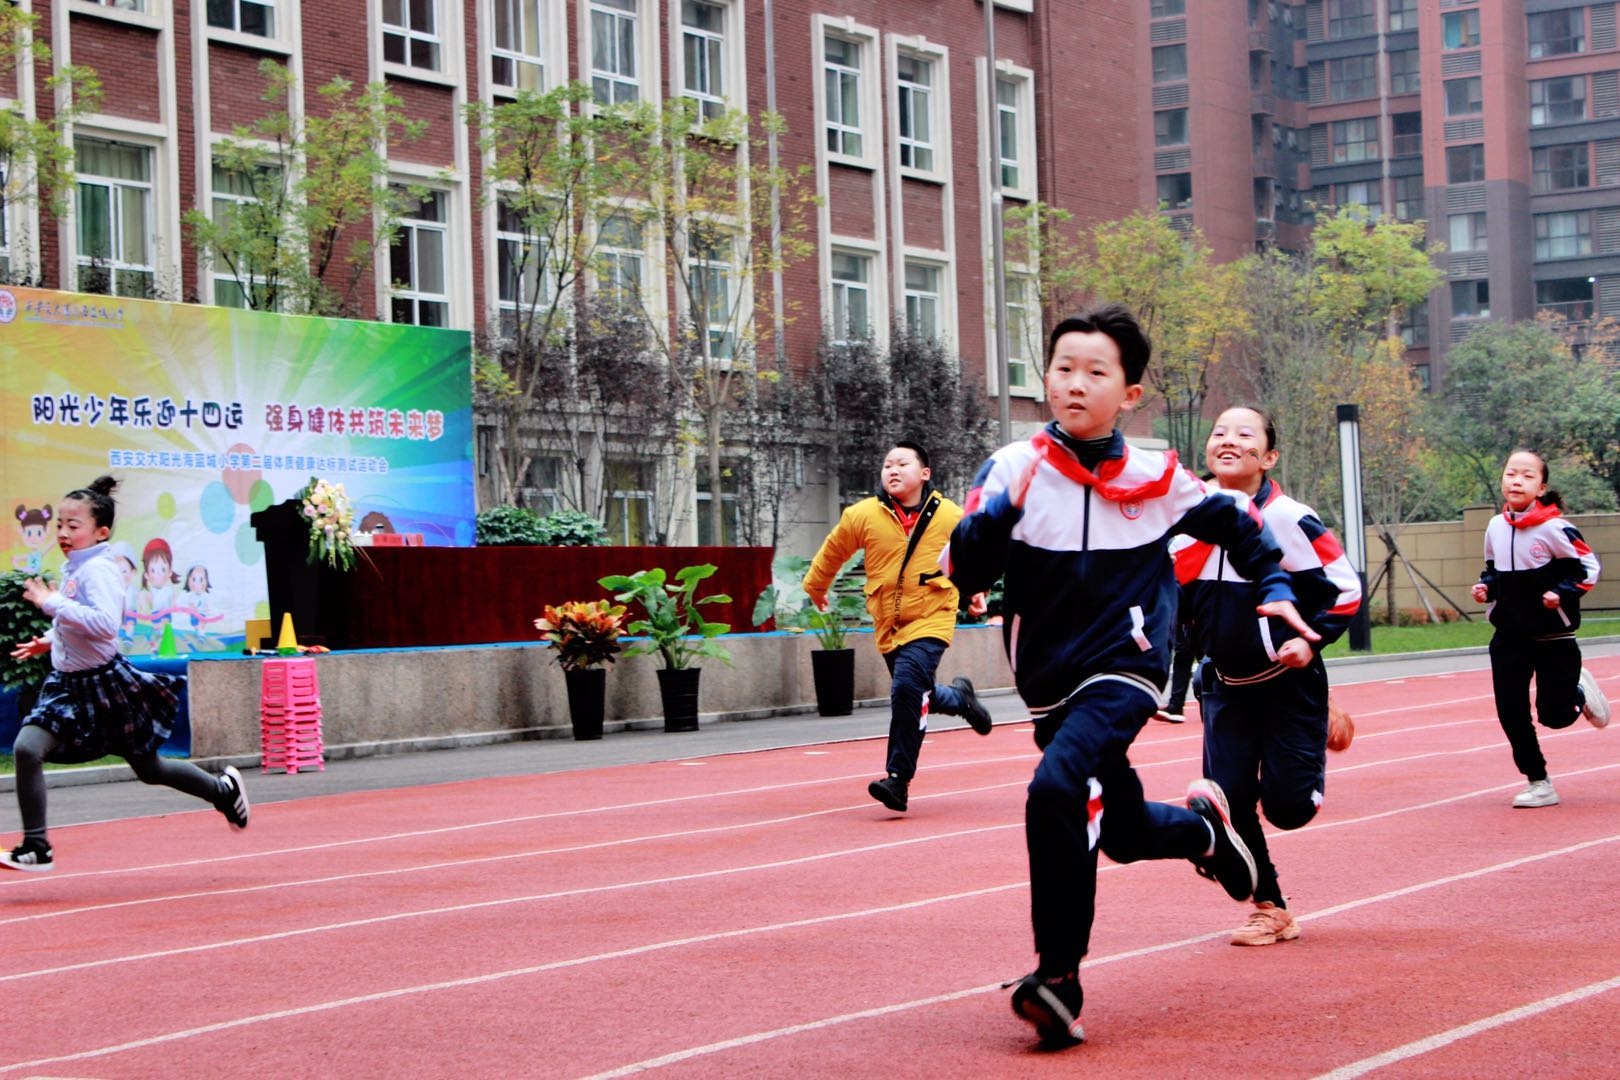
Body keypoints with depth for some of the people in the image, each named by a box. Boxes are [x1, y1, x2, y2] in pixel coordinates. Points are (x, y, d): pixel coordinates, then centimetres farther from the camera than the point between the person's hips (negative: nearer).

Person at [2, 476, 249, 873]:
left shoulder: (98, 569, -18)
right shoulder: (73, 568, 8)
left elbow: (105, 624, -34)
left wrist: (52, 603, -32)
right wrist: (49, 642, 14)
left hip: (104, 685, -8)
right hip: (69, 683, 8)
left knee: (148, 768, 7)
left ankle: (224, 789, 31)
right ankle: (36, 848, -6)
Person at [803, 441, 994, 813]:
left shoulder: (950, 515, -5)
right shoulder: (863, 515, -4)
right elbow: (833, 550, 13)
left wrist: (975, 591, 23)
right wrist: (815, 587, 24)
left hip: (930, 619, -4)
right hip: (888, 625, 4)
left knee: (907, 689, -23)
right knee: (919, 696, 14)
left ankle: (899, 780, -17)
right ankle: (959, 697, 49)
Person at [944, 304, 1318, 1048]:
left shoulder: (1155, 478, -3)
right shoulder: (1012, 468, -6)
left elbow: (1229, 521, 17)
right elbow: (965, 572, -14)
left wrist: (1273, 583, 15)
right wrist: (1002, 512, -29)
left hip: (1124, 669, -3)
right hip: (1048, 684, 3)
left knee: (1056, 789, -29)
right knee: (1121, 831, 17)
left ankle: (1058, 975, -21)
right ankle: (1202, 826, 52)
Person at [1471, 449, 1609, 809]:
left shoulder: (1554, 528, -17)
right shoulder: (1496, 527, -1)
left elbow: (1587, 568, -9)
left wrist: (1563, 593, -22)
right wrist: (1486, 587, -4)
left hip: (1553, 635, -4)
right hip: (1509, 637, 4)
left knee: (1553, 715, -2)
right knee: (1510, 711, -3)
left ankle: (1579, 692, 34)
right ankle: (1539, 784, 12)